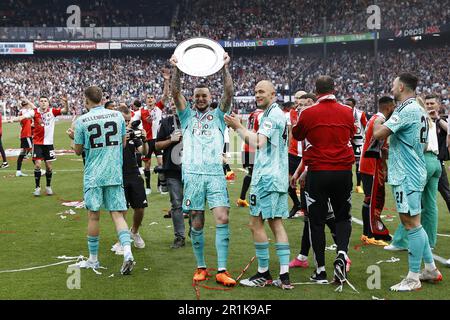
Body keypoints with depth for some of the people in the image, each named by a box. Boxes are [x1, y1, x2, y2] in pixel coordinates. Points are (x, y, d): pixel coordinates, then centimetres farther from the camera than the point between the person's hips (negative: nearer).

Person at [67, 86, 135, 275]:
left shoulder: (82, 121, -6)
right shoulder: (117, 116, 3)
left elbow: (78, 151, 2)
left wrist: (74, 137, 21)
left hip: (93, 175, -2)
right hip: (115, 174, 2)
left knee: (93, 216, 7)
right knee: (117, 214, 4)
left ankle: (93, 259, 17)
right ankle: (127, 252, -15)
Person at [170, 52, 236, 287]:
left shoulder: (217, 115, 15)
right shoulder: (187, 115, 15)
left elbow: (228, 94, 1)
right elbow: (175, 93, 2)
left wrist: (225, 68, -10)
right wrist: (176, 69, -10)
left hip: (216, 173, 0)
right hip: (193, 174, 0)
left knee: (222, 219, -11)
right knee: (196, 223, 2)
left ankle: (221, 270, -9)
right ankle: (200, 267, 16)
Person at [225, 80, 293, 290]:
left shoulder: (272, 115, -12)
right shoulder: (278, 114, 19)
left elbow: (258, 143, -23)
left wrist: (238, 127, -14)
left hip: (266, 178, -10)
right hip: (278, 178, 10)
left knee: (256, 224, -3)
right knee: (276, 224, 8)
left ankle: (263, 274, 4)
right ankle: (284, 276, 6)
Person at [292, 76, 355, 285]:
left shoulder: (308, 113, -7)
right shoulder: (347, 112, 1)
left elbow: (297, 135, 12)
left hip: (317, 173, -2)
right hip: (343, 171, 2)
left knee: (317, 220, 7)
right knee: (343, 217, 16)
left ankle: (320, 270, 8)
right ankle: (342, 254, -9)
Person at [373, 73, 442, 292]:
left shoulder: (406, 110, -17)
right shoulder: (419, 110, 14)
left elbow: (378, 134, -21)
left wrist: (378, 123, 0)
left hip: (406, 175, -10)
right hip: (414, 172, 10)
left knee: (412, 224, -5)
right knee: (413, 223, 17)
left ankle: (413, 279, 0)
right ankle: (431, 269, 24)